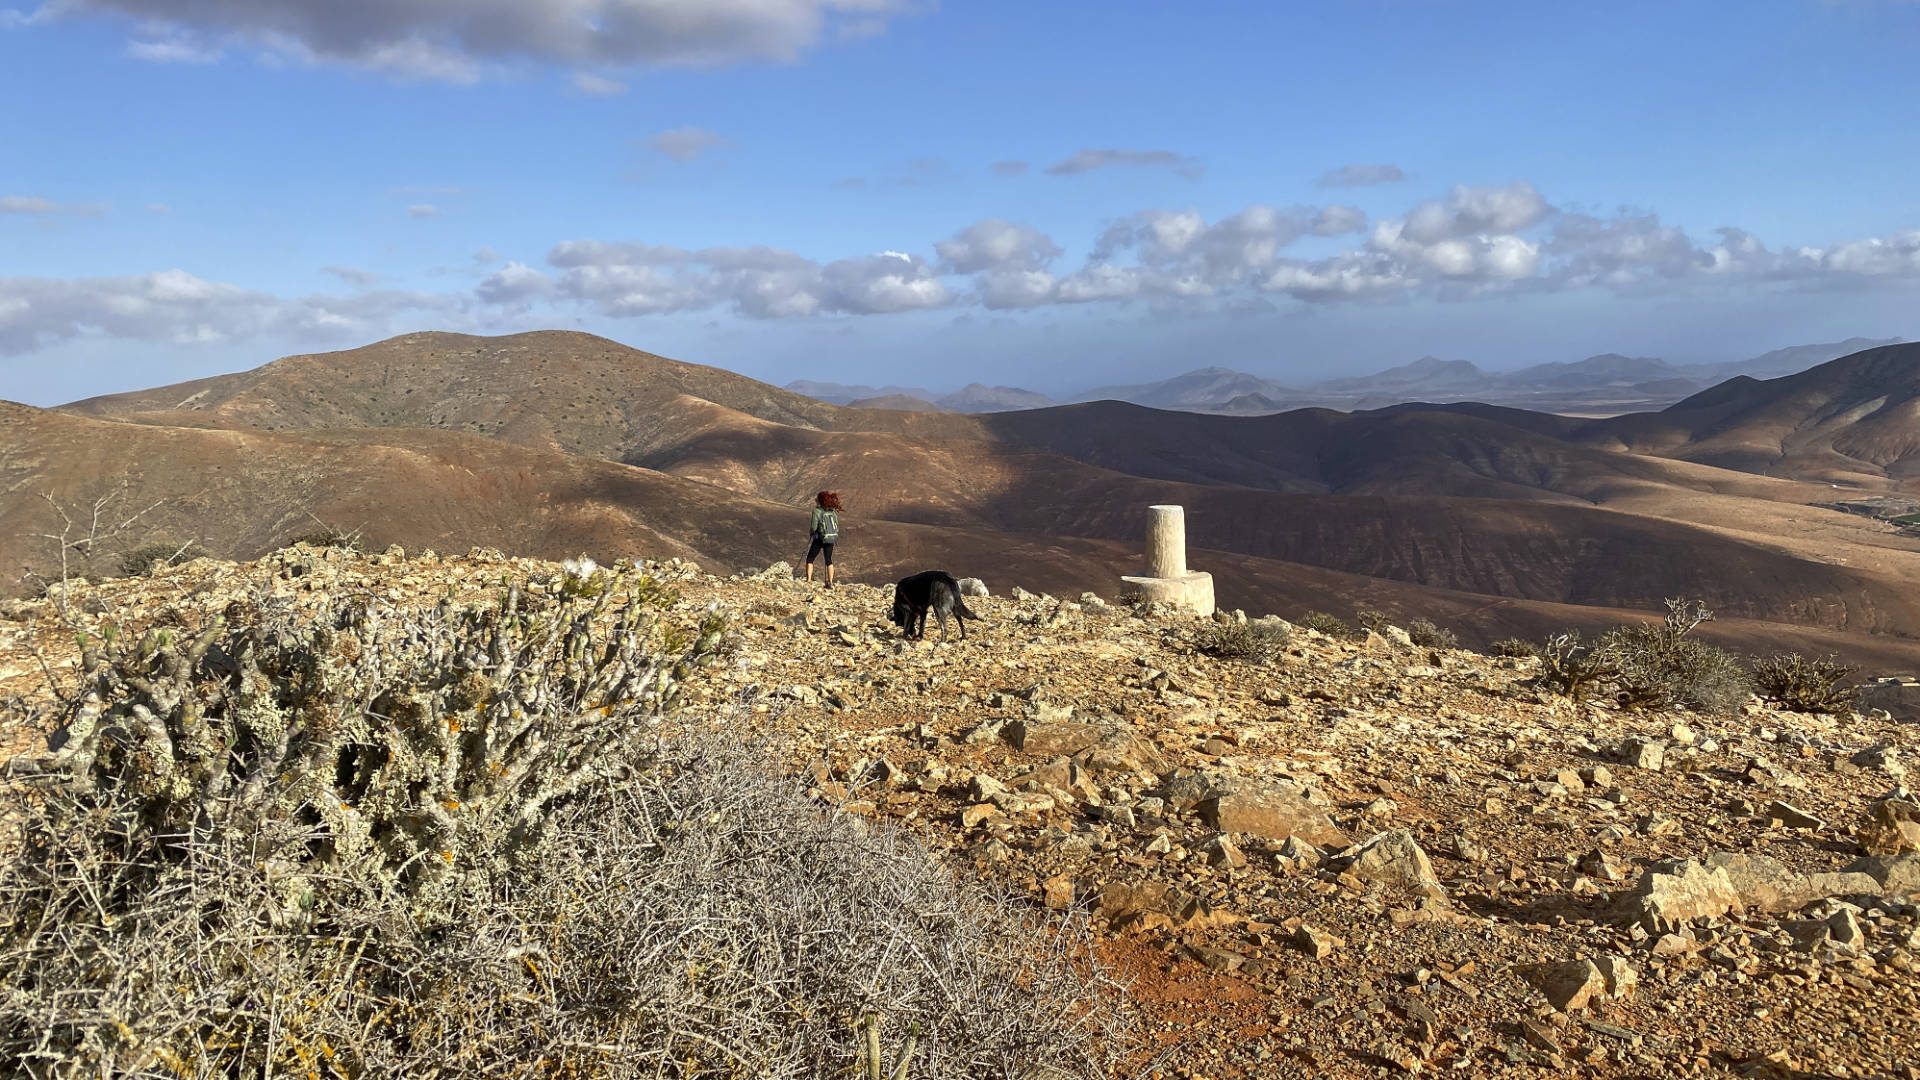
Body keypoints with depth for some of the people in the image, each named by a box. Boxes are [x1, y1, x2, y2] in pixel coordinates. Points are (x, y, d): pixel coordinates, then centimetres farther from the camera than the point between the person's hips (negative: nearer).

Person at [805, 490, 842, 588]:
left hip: (820, 538, -5)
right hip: (832, 538, 5)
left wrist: (811, 532, 4)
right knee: (829, 560, 15)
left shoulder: (817, 511, -12)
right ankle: (830, 582, 9)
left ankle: (808, 580, 0)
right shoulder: (833, 512, 5)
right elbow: (837, 527, 9)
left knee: (809, 559, 8)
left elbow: (813, 527, -15)